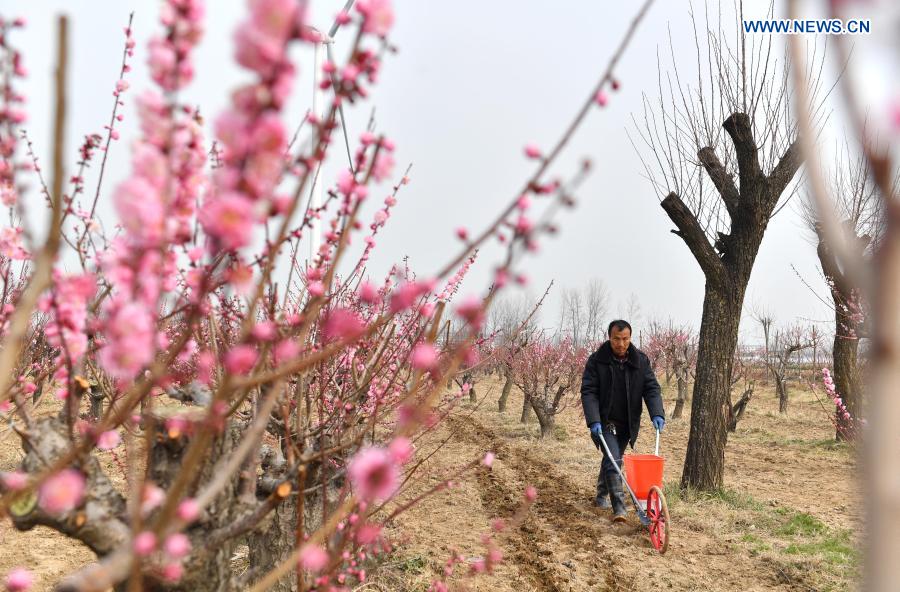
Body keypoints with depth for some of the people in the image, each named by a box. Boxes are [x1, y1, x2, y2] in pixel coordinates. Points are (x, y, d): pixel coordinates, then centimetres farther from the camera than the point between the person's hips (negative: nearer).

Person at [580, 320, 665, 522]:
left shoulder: (641, 360, -3)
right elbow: (588, 392, -14)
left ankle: (601, 496, 36)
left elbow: (651, 388, -4)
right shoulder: (597, 360, -13)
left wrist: (657, 414, -20)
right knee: (613, 460, -15)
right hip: (605, 422, -4)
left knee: (613, 459, 17)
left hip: (627, 423, 4)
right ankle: (619, 507, -15)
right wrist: (594, 421, -24)